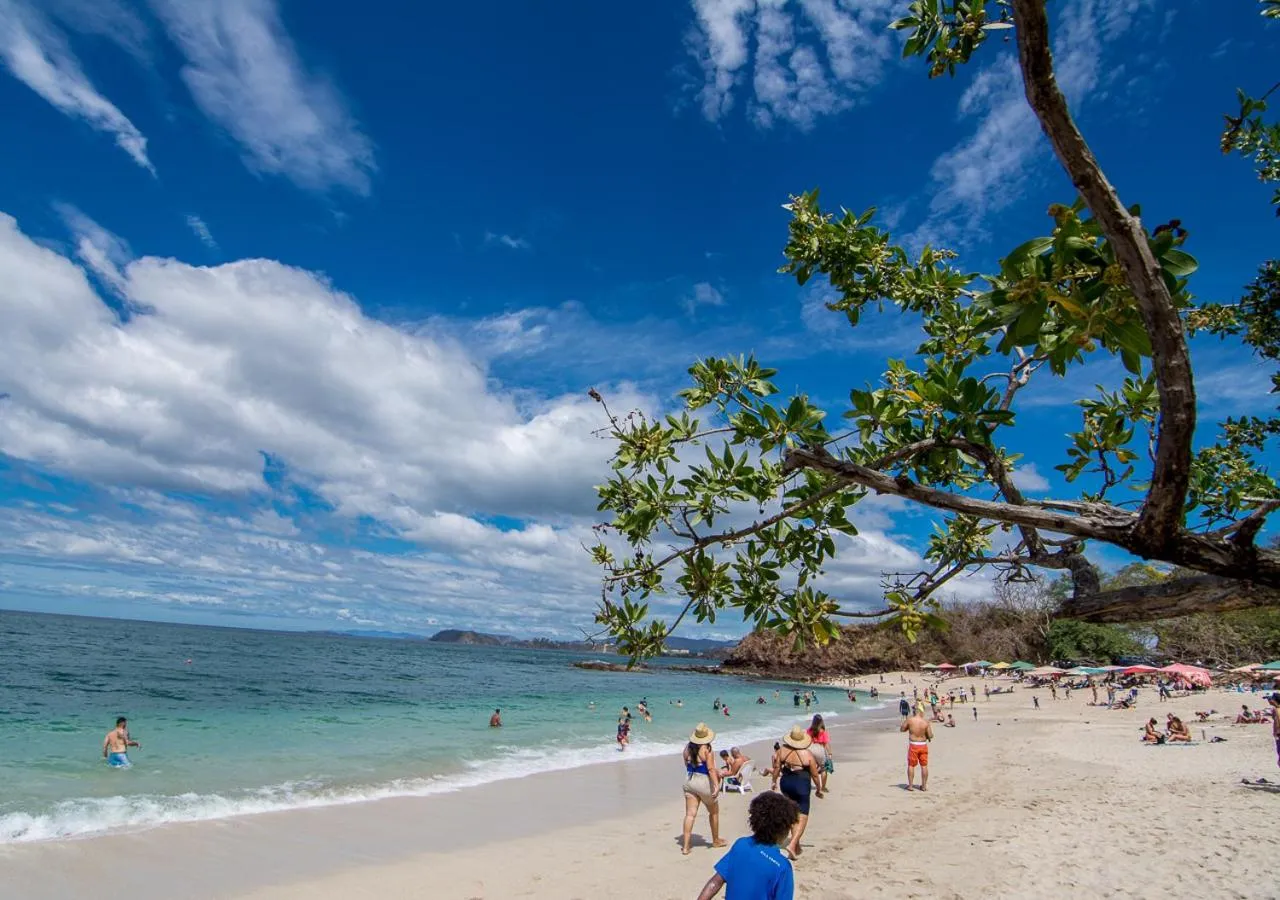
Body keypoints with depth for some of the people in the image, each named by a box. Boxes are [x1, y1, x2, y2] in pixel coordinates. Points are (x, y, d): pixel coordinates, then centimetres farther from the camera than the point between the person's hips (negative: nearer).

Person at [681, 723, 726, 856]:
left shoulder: (688, 747, 3)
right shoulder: (707, 749, -15)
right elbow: (711, 769, -20)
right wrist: (717, 785, -22)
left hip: (689, 781, 5)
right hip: (704, 782, -5)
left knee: (690, 814, 4)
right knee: (714, 812, 19)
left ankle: (685, 846, -2)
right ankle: (716, 840, 33)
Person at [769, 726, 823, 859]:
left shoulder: (782, 750, -6)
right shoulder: (807, 755, -14)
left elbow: (776, 768, 1)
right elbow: (815, 775, -5)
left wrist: (774, 781, 17)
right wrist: (818, 789, 10)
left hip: (786, 783, 5)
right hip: (801, 785, -4)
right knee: (802, 818, 4)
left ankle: (796, 845, 27)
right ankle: (793, 844, -11)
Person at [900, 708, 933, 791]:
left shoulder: (910, 720, -12)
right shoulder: (926, 722, -9)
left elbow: (901, 729, 0)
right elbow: (930, 735, -7)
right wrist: (928, 737, 15)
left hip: (913, 745, -2)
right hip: (923, 745, 2)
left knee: (911, 765, 9)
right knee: (924, 766, 13)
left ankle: (910, 785, 12)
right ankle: (924, 786, 19)